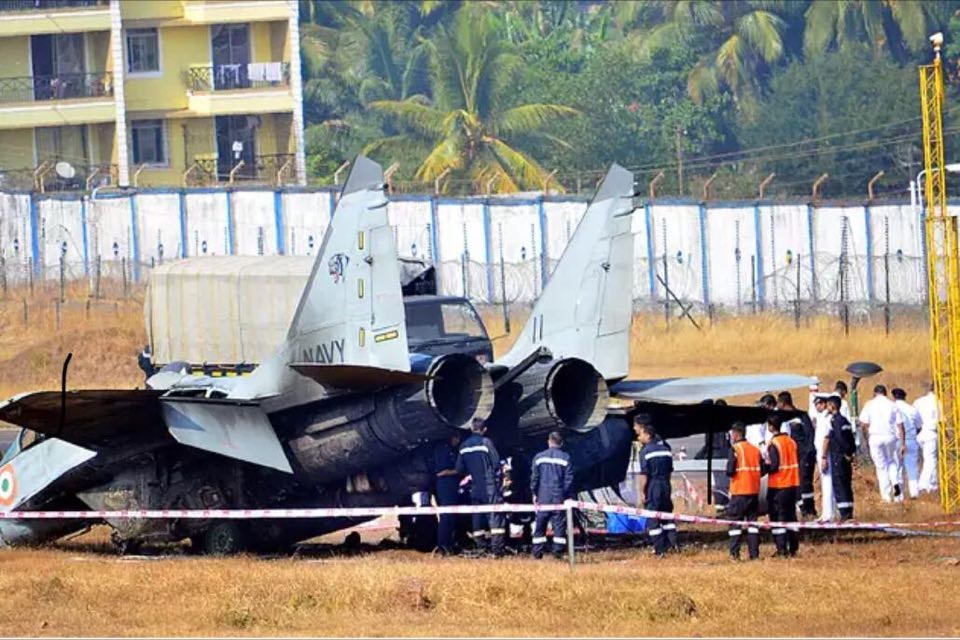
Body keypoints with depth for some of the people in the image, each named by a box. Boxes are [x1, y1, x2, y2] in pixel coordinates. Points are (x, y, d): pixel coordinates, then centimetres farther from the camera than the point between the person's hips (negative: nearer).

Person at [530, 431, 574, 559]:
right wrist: (569, 496, 5)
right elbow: (569, 479, -1)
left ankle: (537, 551, 5)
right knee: (559, 525, 1)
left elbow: (534, 477, 5)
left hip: (543, 497, 1)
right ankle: (558, 551, -6)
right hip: (559, 498, -1)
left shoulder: (539, 457, 3)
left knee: (540, 524, 7)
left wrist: (534, 493, 15)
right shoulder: (565, 458, 0)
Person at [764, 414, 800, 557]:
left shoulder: (774, 444, -14)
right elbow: (797, 463, 12)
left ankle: (782, 549, -7)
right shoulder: (791, 442, 8)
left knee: (777, 517, -2)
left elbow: (773, 466, -18)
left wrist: (764, 468, -1)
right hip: (793, 484, 7)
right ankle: (793, 548, 16)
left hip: (778, 486, -7)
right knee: (791, 515, 14)